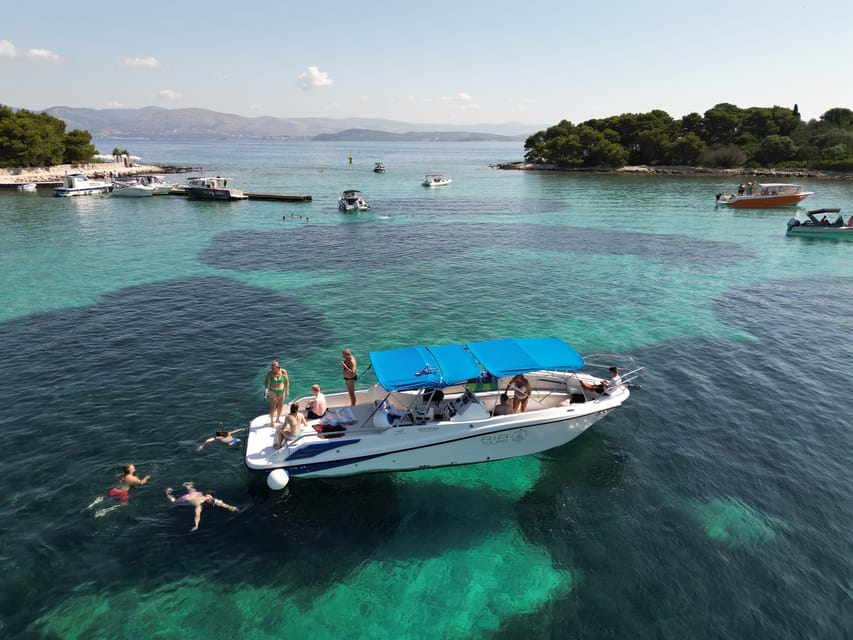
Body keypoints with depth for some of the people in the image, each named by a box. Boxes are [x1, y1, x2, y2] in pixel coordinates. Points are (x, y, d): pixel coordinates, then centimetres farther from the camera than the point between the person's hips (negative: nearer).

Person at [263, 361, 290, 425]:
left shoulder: (283, 371, -15)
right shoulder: (270, 373, -17)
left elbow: (286, 381, -5)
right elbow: (266, 381, -9)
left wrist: (287, 390, -6)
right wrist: (266, 389, -24)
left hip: (281, 391, 3)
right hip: (273, 391, -3)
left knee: (281, 406, 17)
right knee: (273, 407, 0)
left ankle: (277, 419, 39)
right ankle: (272, 422, 15)